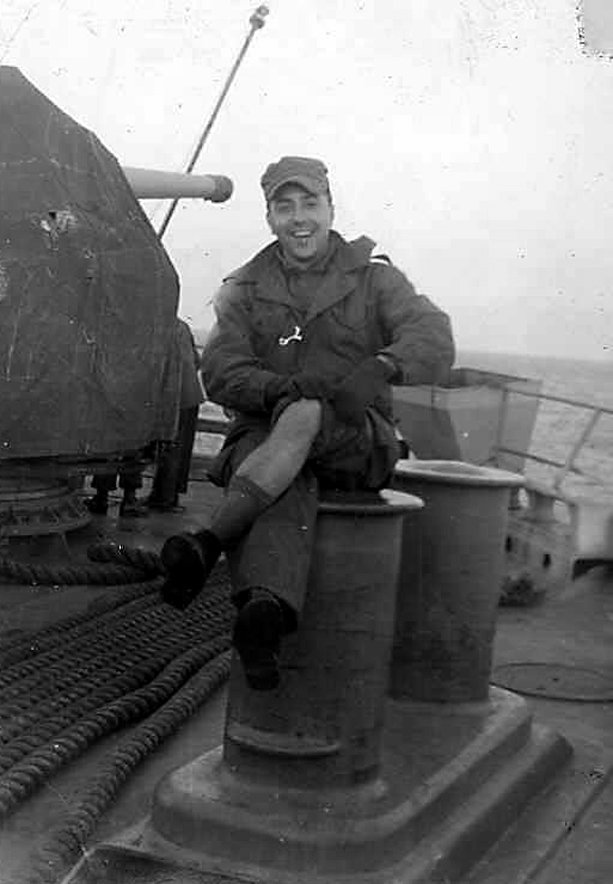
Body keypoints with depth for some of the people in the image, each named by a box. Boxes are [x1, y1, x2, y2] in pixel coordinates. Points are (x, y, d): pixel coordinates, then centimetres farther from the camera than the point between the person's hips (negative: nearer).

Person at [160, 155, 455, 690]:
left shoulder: (372, 278, 8)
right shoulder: (245, 290, 14)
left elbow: (434, 340, -9)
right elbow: (220, 373, -1)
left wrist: (379, 368, -32)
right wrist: (282, 387, -24)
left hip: (357, 442, -1)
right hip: (264, 439, 1)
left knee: (302, 418, -36)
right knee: (287, 491, -35)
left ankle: (208, 546, -45)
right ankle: (265, 612, -61)